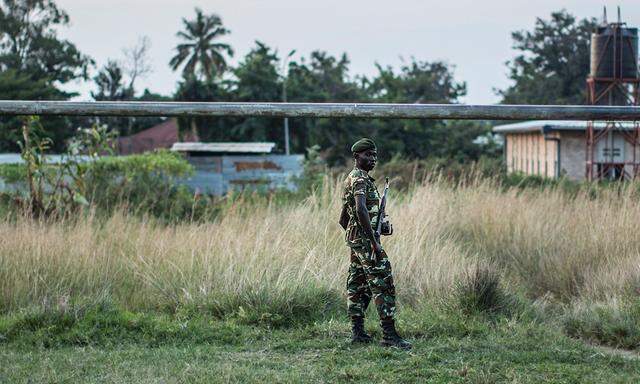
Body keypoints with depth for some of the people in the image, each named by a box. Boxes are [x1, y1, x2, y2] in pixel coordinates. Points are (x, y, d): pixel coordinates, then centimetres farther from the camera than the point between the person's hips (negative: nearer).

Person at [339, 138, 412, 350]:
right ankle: (389, 335, -15)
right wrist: (374, 241, -29)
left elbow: (343, 218, 23)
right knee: (383, 284, -12)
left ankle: (357, 332, 15)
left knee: (357, 285, 11)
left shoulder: (351, 179, 19)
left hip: (355, 239, 11)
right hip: (365, 239, -11)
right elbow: (361, 209, -29)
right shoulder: (360, 179, -13)